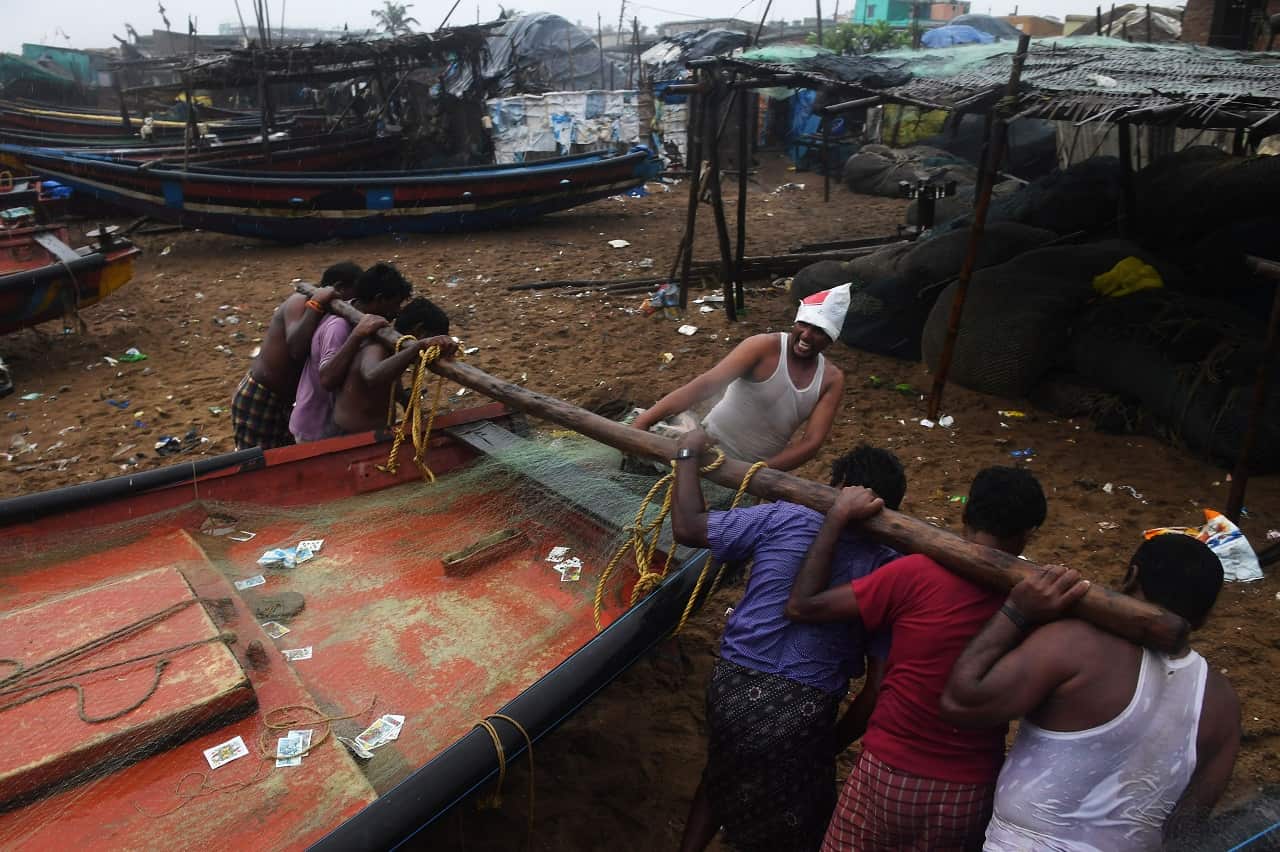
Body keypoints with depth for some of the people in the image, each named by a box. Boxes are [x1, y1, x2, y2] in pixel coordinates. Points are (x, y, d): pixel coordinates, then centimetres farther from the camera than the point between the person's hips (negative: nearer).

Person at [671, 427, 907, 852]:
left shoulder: (784, 520, -8)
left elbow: (687, 528, -2)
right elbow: (878, 687, -6)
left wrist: (688, 454, 10)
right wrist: (833, 744, 7)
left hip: (733, 686, 1)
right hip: (803, 711, -1)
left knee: (721, 778, 32)